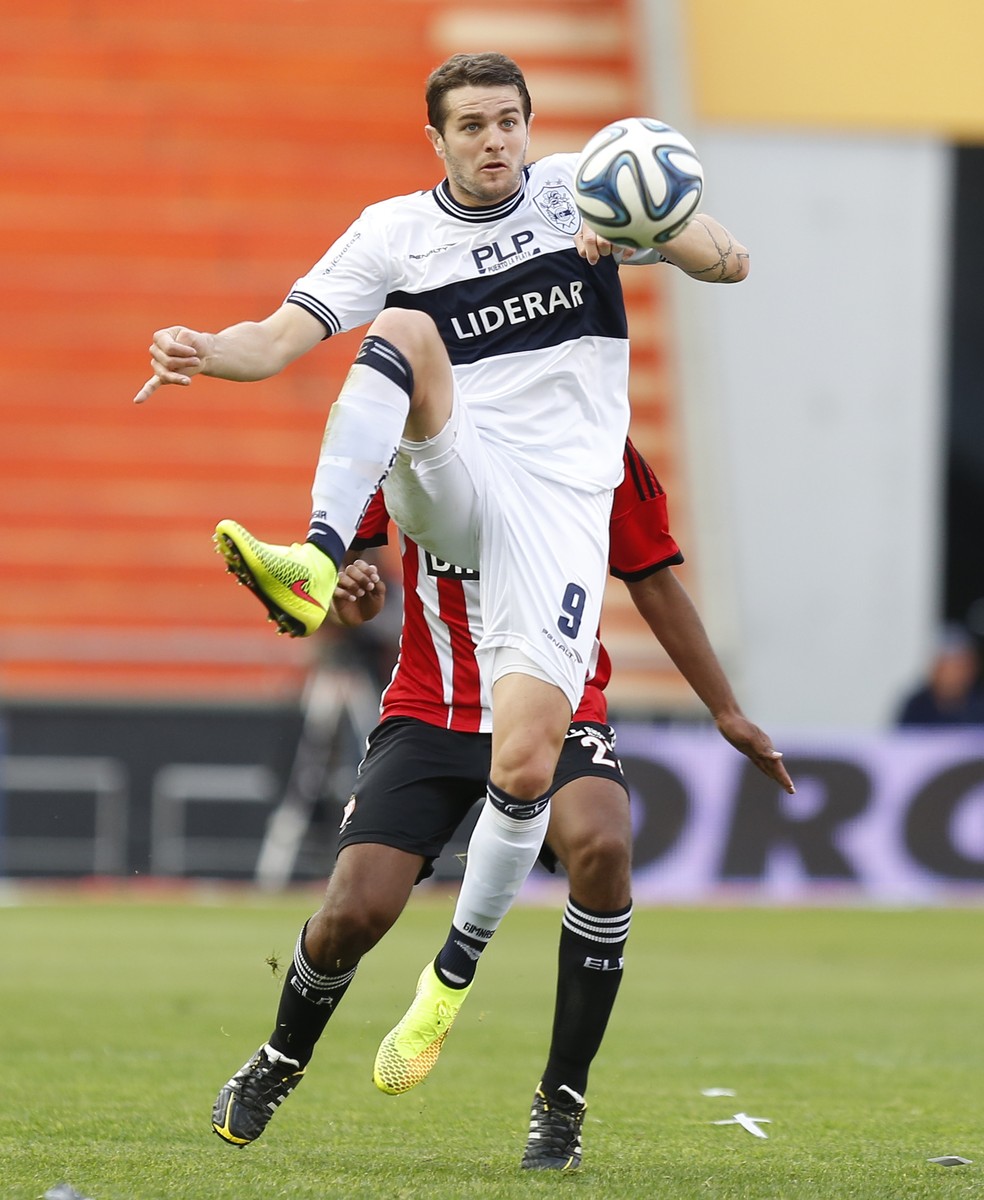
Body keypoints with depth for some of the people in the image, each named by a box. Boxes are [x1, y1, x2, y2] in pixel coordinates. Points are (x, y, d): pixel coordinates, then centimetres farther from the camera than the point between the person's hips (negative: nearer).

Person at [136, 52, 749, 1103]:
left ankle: (456, 971, 8)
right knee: (404, 325, -30)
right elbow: (276, 341, 2)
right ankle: (316, 564, -45)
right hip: (451, 485, 1)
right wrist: (204, 351, -21)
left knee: (526, 762, -15)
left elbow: (730, 263, 3)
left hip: (560, 505, 0)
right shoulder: (394, 232, 10)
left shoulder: (583, 188, 9)